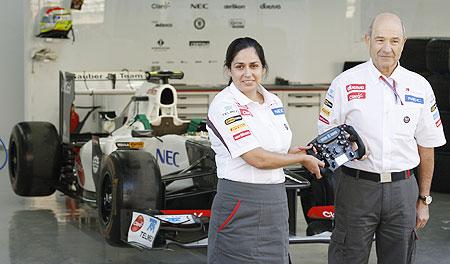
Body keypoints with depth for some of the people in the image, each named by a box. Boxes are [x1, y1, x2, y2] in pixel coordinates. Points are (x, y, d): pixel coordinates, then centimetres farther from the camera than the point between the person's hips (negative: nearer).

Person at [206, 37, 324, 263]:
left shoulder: (274, 102, 10)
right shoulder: (224, 105, -13)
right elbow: (257, 158, -18)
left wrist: (294, 150, 1)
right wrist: (303, 159, -6)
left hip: (276, 201, 7)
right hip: (240, 205, -7)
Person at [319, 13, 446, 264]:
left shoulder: (420, 87, 6)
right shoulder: (345, 83, -1)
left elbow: (426, 146, 12)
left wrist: (424, 199, 11)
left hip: (403, 189, 3)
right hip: (357, 186, -2)